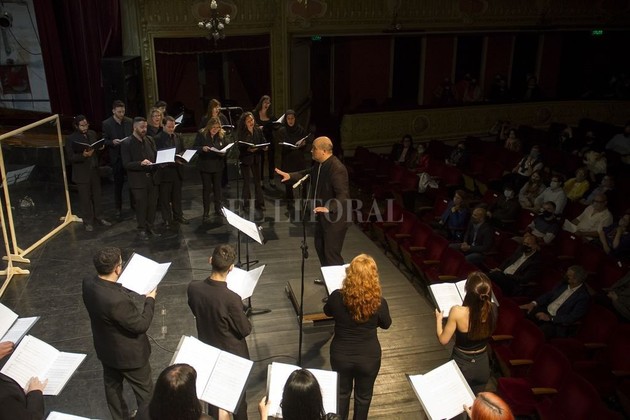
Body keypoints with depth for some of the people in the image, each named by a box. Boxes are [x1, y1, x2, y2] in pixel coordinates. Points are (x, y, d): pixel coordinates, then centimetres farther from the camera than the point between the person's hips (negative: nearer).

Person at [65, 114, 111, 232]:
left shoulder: (92, 134, 4)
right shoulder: (71, 138, -11)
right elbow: (71, 157, -14)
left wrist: (100, 148, -9)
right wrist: (83, 155, -30)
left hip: (94, 171, 5)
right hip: (82, 173, -5)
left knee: (97, 196, 15)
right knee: (85, 198, 5)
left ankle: (98, 218, 29)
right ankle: (88, 222, 17)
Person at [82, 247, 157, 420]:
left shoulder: (88, 284, -17)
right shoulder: (117, 300, -41)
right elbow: (141, 325, -27)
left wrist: (127, 293, 12)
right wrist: (150, 300, -15)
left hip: (106, 349, 8)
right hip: (128, 353, -8)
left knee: (112, 386, 29)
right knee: (144, 390, 17)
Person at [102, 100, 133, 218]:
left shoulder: (129, 122, 3)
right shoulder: (106, 124, -3)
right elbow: (104, 141, -1)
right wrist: (112, 142, -20)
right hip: (116, 157, -2)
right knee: (118, 183, 7)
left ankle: (134, 204, 22)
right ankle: (118, 208, 15)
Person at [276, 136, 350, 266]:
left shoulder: (337, 168, -26)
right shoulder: (320, 164, 4)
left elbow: (343, 195, -31)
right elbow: (308, 173, 24)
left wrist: (328, 208, -44)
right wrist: (290, 175, 10)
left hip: (335, 218, -10)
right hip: (322, 216, 10)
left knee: (332, 254, -5)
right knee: (320, 247, 21)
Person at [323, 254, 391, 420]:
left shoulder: (337, 297, -22)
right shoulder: (379, 302, -24)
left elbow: (327, 312, 2)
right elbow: (386, 325, -2)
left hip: (341, 354, 1)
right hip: (369, 357, -1)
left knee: (342, 391, 27)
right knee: (363, 395, 24)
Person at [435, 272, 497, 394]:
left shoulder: (458, 312, -31)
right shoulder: (493, 309, -18)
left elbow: (443, 340, -18)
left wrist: (439, 319, -3)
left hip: (461, 365, -4)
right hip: (482, 365, 4)